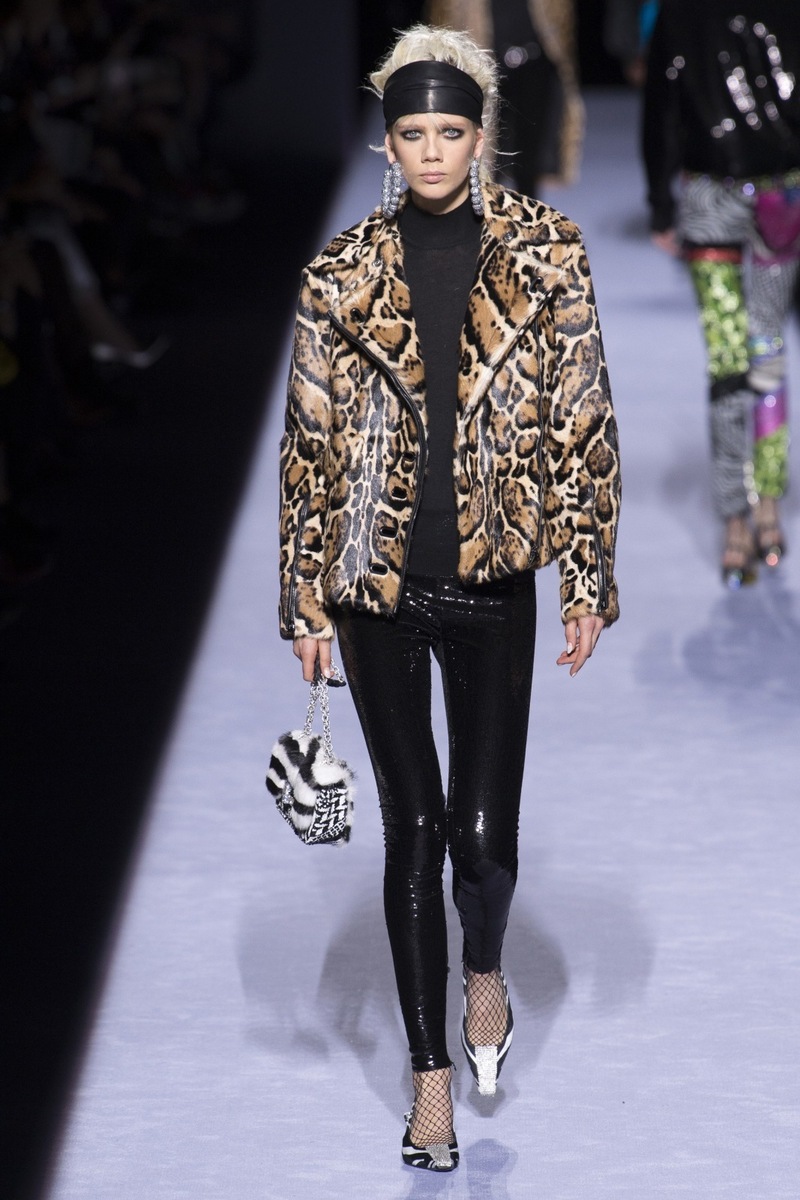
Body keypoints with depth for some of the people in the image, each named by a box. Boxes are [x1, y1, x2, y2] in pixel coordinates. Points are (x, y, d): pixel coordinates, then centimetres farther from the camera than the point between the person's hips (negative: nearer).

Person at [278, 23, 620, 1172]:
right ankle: (431, 1072, 16)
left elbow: (581, 421, 1)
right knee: (415, 828, 4)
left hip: (494, 579, 0)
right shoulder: (344, 272, 0)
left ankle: (485, 969, 33)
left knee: (484, 829, -3)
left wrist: (587, 579, 0)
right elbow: (311, 438, 4)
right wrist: (306, 599, 2)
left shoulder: (545, 251, -1)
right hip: (378, 582, 1)